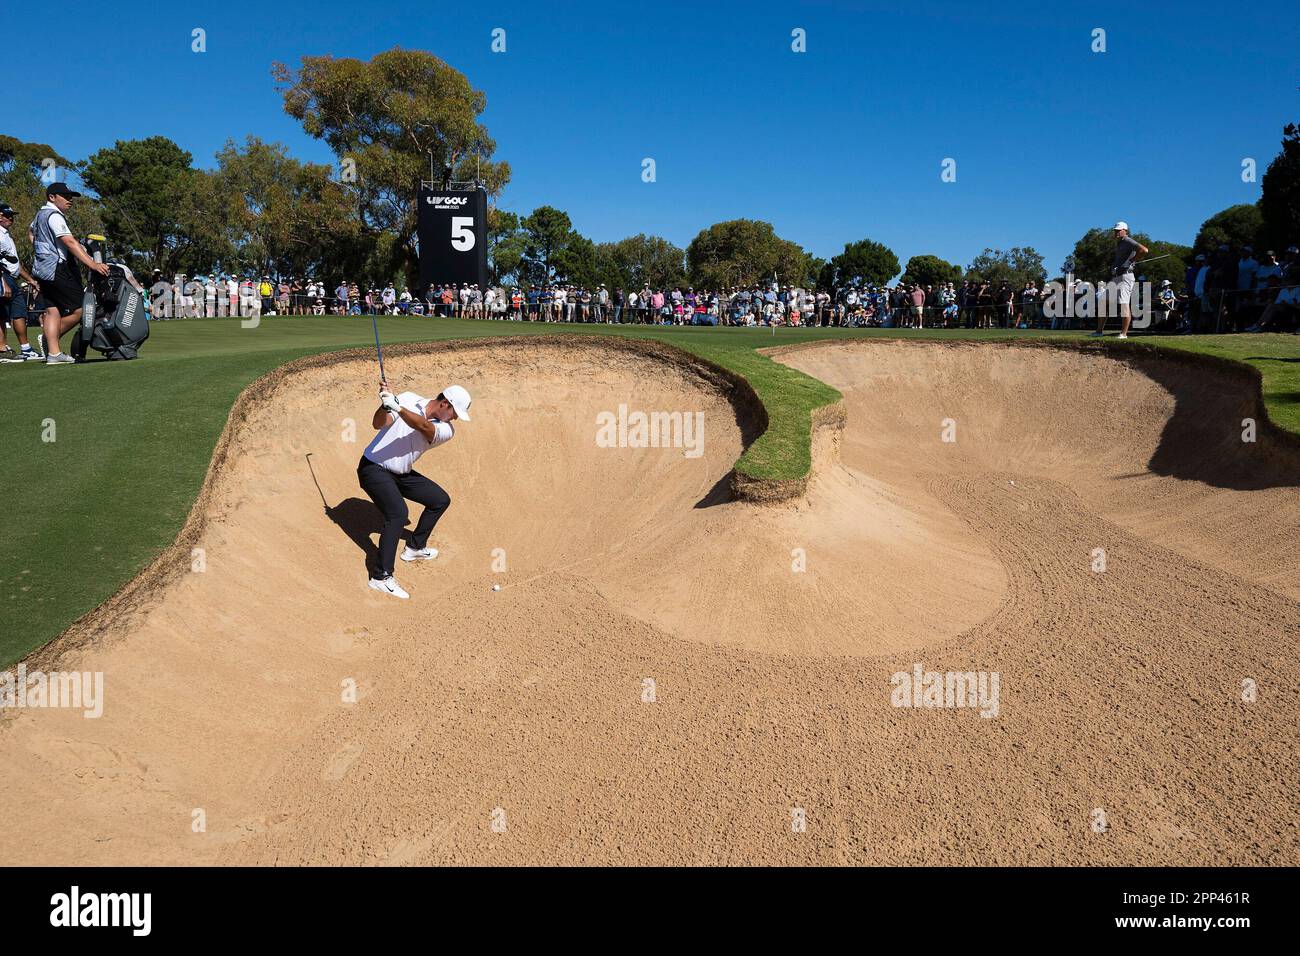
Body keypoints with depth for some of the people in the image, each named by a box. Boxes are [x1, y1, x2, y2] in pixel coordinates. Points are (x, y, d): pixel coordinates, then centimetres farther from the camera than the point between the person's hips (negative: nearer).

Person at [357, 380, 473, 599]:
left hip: (401, 474, 6)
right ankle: (381, 576, -21)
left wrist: (397, 407, -45)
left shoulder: (447, 429, -8)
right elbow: (379, 424, -21)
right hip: (374, 468, -6)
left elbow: (424, 426, -30)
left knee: (441, 500, 11)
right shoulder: (408, 399, -13)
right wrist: (385, 405, -41)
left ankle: (415, 548, 29)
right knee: (398, 513, -25)